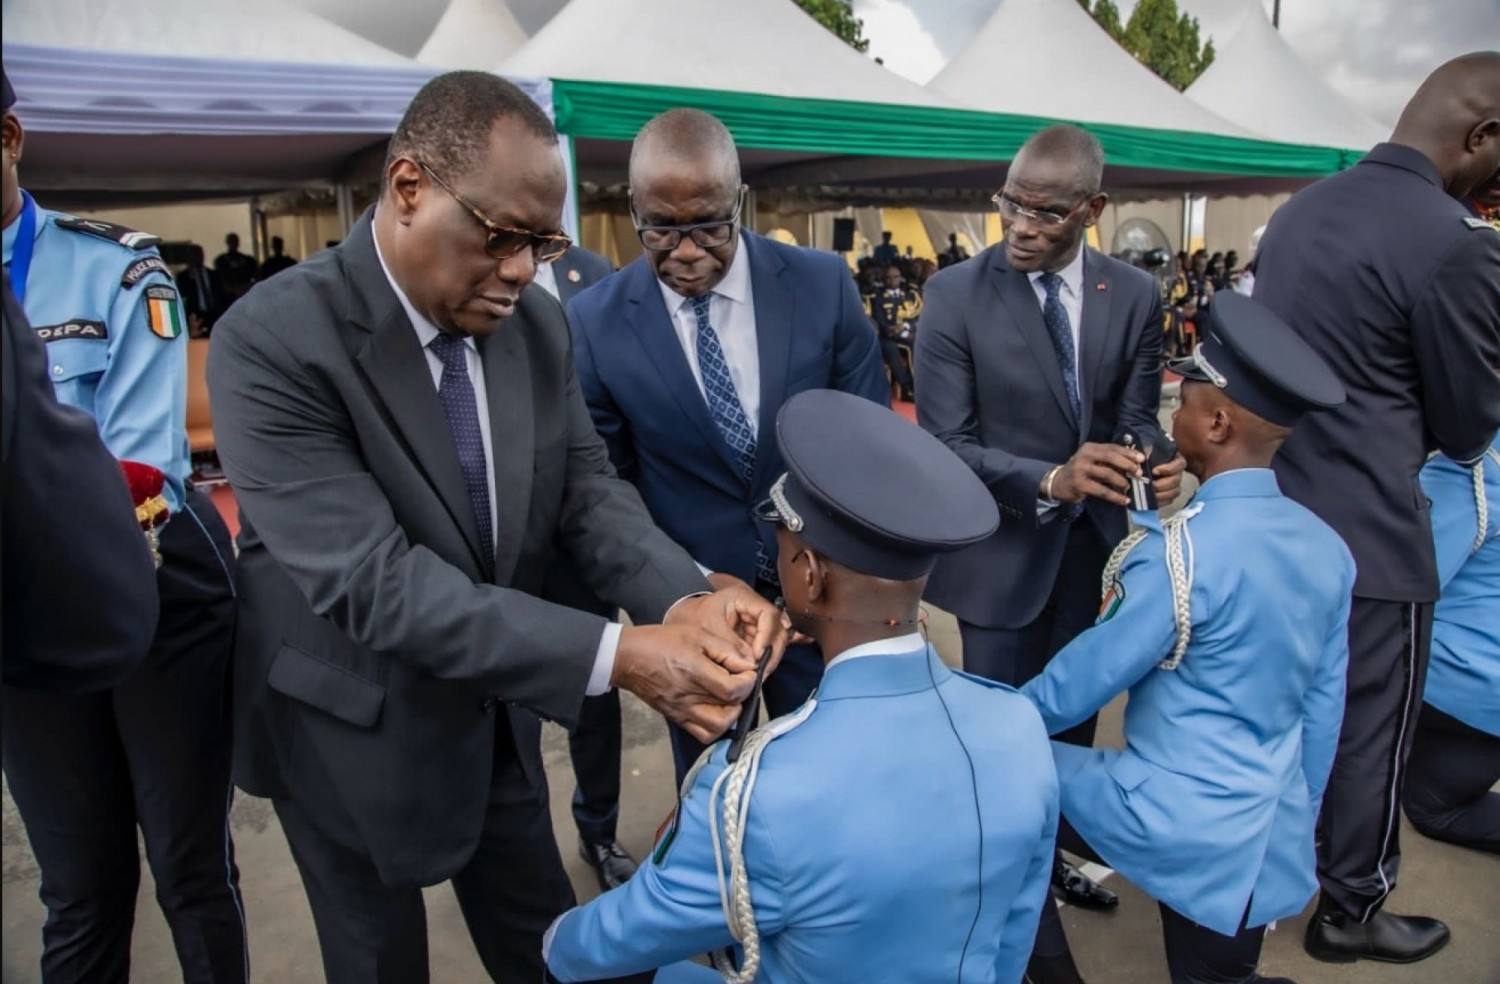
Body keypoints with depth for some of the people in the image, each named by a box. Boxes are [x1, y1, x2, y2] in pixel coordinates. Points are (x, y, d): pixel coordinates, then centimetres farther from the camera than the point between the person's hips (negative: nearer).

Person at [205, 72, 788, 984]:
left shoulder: (538, 322, -8)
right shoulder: (273, 341, -26)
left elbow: (587, 487, -6)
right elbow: (373, 583, -32)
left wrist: (685, 600, -27)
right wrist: (616, 654, -38)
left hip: (492, 712, 5)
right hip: (353, 733, -4)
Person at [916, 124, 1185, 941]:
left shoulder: (1134, 295, -3)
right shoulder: (953, 295, -14)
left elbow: (1137, 418, -2)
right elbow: (946, 443, -18)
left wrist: (1154, 461, -25)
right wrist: (1050, 481, -33)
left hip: (1090, 543, 4)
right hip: (1002, 547, -4)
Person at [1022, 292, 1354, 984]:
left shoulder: (1179, 550, -21)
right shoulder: (1328, 548, 1)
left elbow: (1082, 680, -12)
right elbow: (1324, 712, 9)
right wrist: (1296, 823, 22)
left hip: (1177, 824, -8)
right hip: (1272, 845, 8)